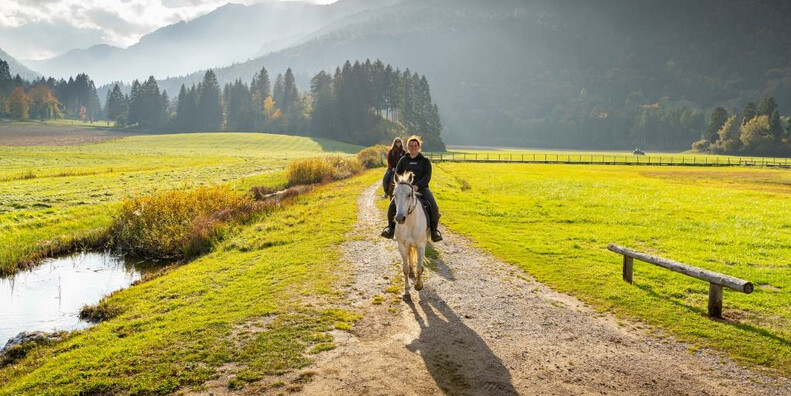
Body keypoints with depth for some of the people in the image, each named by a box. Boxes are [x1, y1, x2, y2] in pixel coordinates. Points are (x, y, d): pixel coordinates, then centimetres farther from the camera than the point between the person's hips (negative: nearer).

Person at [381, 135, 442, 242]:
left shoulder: (425, 161, 6)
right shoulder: (403, 160, 12)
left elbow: (427, 176, -5)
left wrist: (417, 185, -22)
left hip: (421, 188, -1)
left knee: (433, 207, -26)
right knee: (392, 205, -23)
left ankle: (434, 230, -7)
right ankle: (391, 227, -3)